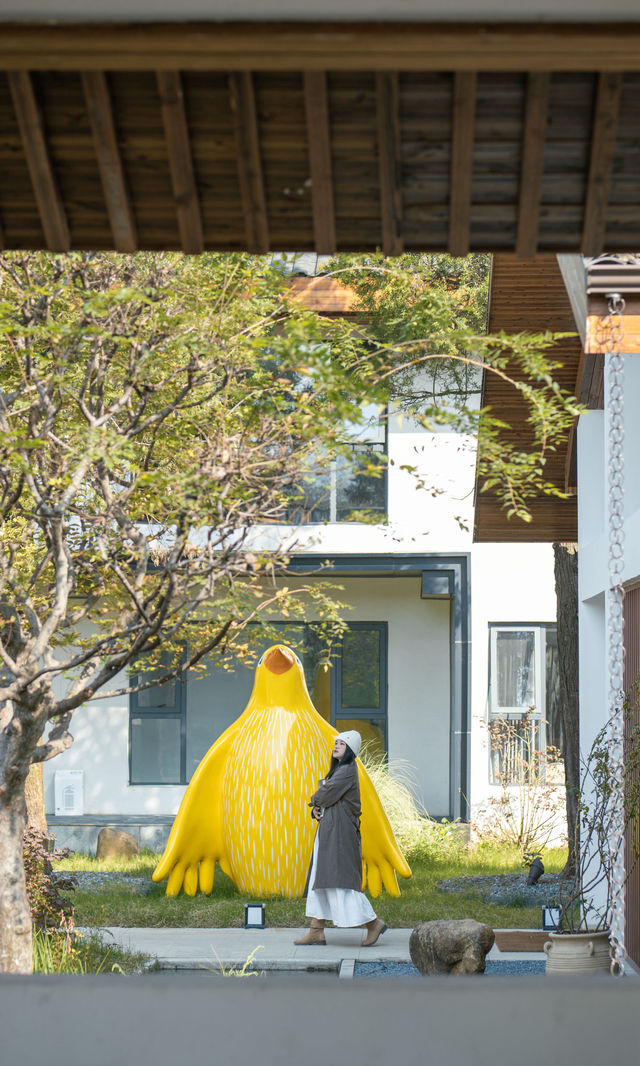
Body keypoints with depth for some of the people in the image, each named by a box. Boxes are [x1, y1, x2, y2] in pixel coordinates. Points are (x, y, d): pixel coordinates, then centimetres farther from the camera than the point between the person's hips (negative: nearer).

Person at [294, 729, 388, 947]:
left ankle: (374, 923, -4)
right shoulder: (338, 770, 19)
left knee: (341, 880, -11)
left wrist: (315, 801, 4)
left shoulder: (347, 771, -12)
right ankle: (317, 931, 7)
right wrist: (316, 809, -2)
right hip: (328, 830, 10)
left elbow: (326, 795, -18)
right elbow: (321, 797, 20)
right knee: (320, 880, 7)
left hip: (340, 830, -10)